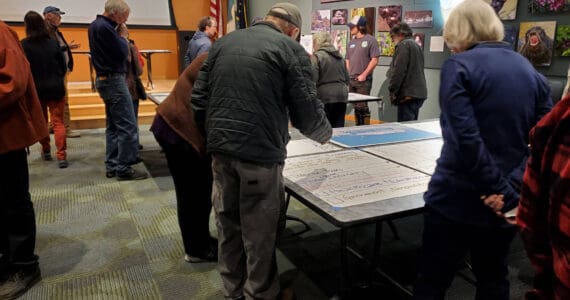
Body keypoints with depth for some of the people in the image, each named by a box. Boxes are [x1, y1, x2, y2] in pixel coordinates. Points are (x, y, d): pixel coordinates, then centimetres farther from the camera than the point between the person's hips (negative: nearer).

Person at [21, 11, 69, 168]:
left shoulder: (24, 45, -9)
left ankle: (46, 151, 32)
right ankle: (61, 156, -11)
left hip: (36, 89, 0)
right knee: (58, 122, 0)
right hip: (56, 88, 0)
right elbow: (63, 66, 2)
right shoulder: (53, 43, -3)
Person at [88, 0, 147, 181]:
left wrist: (118, 36, 2)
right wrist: (123, 37, -2)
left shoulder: (96, 25, 15)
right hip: (114, 80, -10)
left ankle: (112, 166, 16)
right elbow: (122, 53, -18)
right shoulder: (104, 27, -17)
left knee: (114, 125, 13)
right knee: (128, 126, -8)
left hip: (105, 79, 10)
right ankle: (123, 168, -5)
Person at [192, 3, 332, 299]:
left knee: (228, 223, 18)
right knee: (259, 230, 9)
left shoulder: (223, 42, 14)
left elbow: (199, 97, 12)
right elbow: (307, 112, -7)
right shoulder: (291, 49, -2)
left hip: (220, 148, 6)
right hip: (260, 151, -5)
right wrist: (325, 133, 14)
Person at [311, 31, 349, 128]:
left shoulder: (317, 56, -5)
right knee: (339, 127, 7)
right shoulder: (340, 56, 16)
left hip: (325, 96, -6)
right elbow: (347, 78, 20)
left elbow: (313, 79, -12)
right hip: (342, 95, 6)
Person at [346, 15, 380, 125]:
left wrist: (364, 75, -14)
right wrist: (347, 75, 7)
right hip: (351, 80, 6)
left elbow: (374, 60, -10)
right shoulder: (351, 42, 15)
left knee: (362, 106, -7)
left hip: (363, 80, -6)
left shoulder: (370, 40, -5)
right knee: (356, 106, 12)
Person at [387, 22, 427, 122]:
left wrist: (392, 91, -9)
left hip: (408, 95, -10)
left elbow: (398, 71, -16)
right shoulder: (416, 45, 22)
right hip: (420, 94, 10)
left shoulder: (404, 45, -8)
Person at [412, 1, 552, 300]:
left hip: (457, 197, -6)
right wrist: (510, 190, -6)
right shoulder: (532, 71, 8)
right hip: (505, 203, 6)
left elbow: (466, 139, -21)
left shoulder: (458, 65, -10)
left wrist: (501, 190, -13)